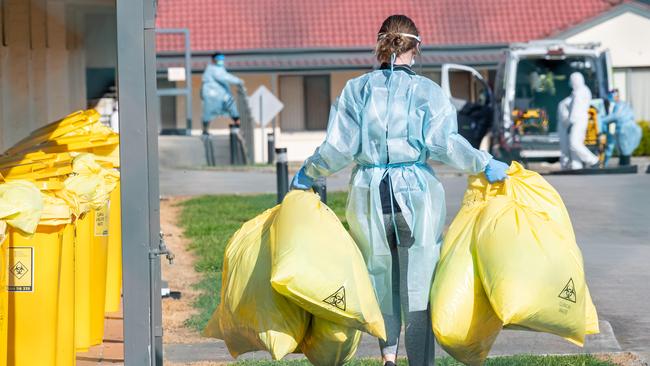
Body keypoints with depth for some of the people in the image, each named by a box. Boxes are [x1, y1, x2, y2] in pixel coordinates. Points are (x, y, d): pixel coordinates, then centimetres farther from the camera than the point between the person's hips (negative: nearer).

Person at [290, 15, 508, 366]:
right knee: (418, 287, 4)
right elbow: (443, 142, -12)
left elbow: (339, 147, -1)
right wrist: (484, 164, -4)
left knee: (381, 279, 18)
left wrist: (307, 173, 13)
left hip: (369, 194, 2)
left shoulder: (355, 89, 3)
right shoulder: (427, 91, -1)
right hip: (417, 192, -2)